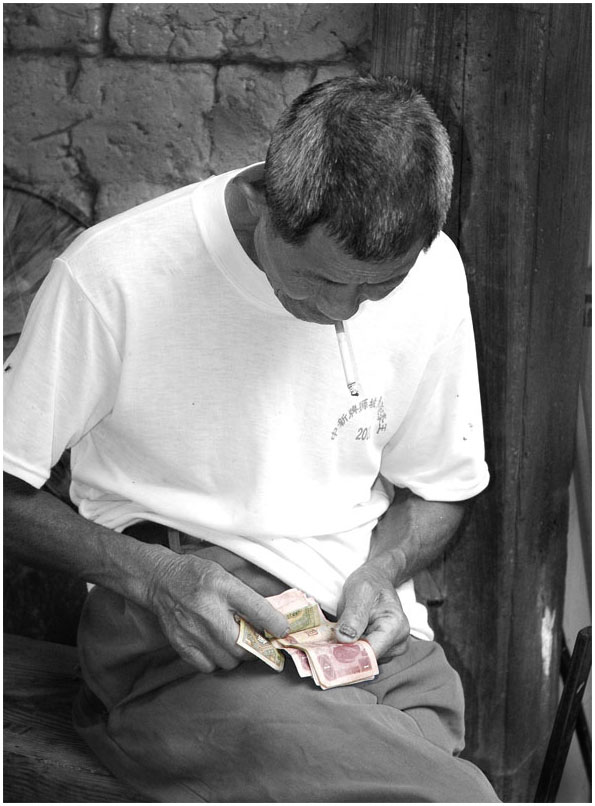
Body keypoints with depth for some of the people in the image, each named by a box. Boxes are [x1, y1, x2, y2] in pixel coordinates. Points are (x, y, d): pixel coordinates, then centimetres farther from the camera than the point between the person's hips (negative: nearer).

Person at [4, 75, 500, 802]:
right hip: (178, 635, -4)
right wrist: (155, 576, -19)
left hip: (370, 631, 5)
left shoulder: (432, 274, 1)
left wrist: (380, 572, -6)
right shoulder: (112, 277, -13)